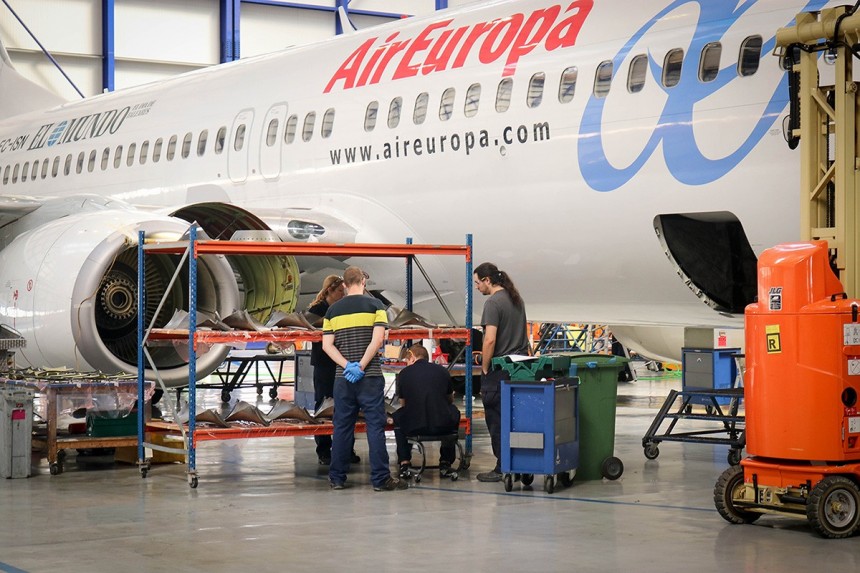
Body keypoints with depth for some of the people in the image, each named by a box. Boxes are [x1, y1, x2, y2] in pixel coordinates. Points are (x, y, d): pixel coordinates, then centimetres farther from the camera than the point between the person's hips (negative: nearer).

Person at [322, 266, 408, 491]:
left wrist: (347, 365, -6)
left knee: (342, 427, 10)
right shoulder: (374, 305, -1)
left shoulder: (333, 310, 9)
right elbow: (377, 339, -12)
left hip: (343, 377, 3)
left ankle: (337, 478, 12)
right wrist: (361, 366, -11)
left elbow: (327, 345, 1)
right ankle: (380, 479, -4)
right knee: (375, 426, -2)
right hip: (370, 377, -3)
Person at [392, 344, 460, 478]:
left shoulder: (404, 373, 5)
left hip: (414, 428, -1)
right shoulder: (442, 371, 9)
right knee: (454, 412, 35)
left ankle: (404, 463, 25)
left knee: (397, 416, 33)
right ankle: (446, 463, 32)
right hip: (443, 427, 1)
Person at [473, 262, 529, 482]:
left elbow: (490, 340, -21)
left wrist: (484, 368, -12)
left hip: (498, 369, -9)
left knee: (496, 419, -2)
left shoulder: (493, 303, -14)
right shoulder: (516, 299, 14)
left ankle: (502, 468, -1)